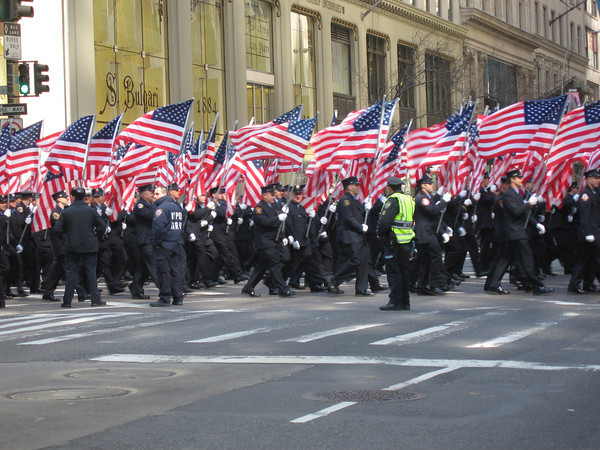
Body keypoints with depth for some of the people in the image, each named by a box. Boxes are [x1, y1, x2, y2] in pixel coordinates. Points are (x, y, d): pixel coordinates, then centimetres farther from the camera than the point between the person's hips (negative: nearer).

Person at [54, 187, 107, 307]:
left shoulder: (66, 212, -5)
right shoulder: (91, 211, -3)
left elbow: (57, 229, -6)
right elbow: (102, 227, -3)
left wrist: (66, 235, 11)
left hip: (72, 246, 0)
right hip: (89, 246, 0)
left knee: (71, 273, 5)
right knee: (91, 272, 5)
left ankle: (67, 301, 4)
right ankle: (95, 299, 3)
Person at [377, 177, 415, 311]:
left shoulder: (393, 200, -13)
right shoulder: (409, 199, 13)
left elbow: (384, 221, -22)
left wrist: (379, 234, -5)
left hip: (394, 242, -8)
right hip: (408, 242, 8)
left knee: (393, 272, -3)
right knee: (404, 271, 12)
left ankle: (395, 302, -5)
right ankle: (405, 302, 17)